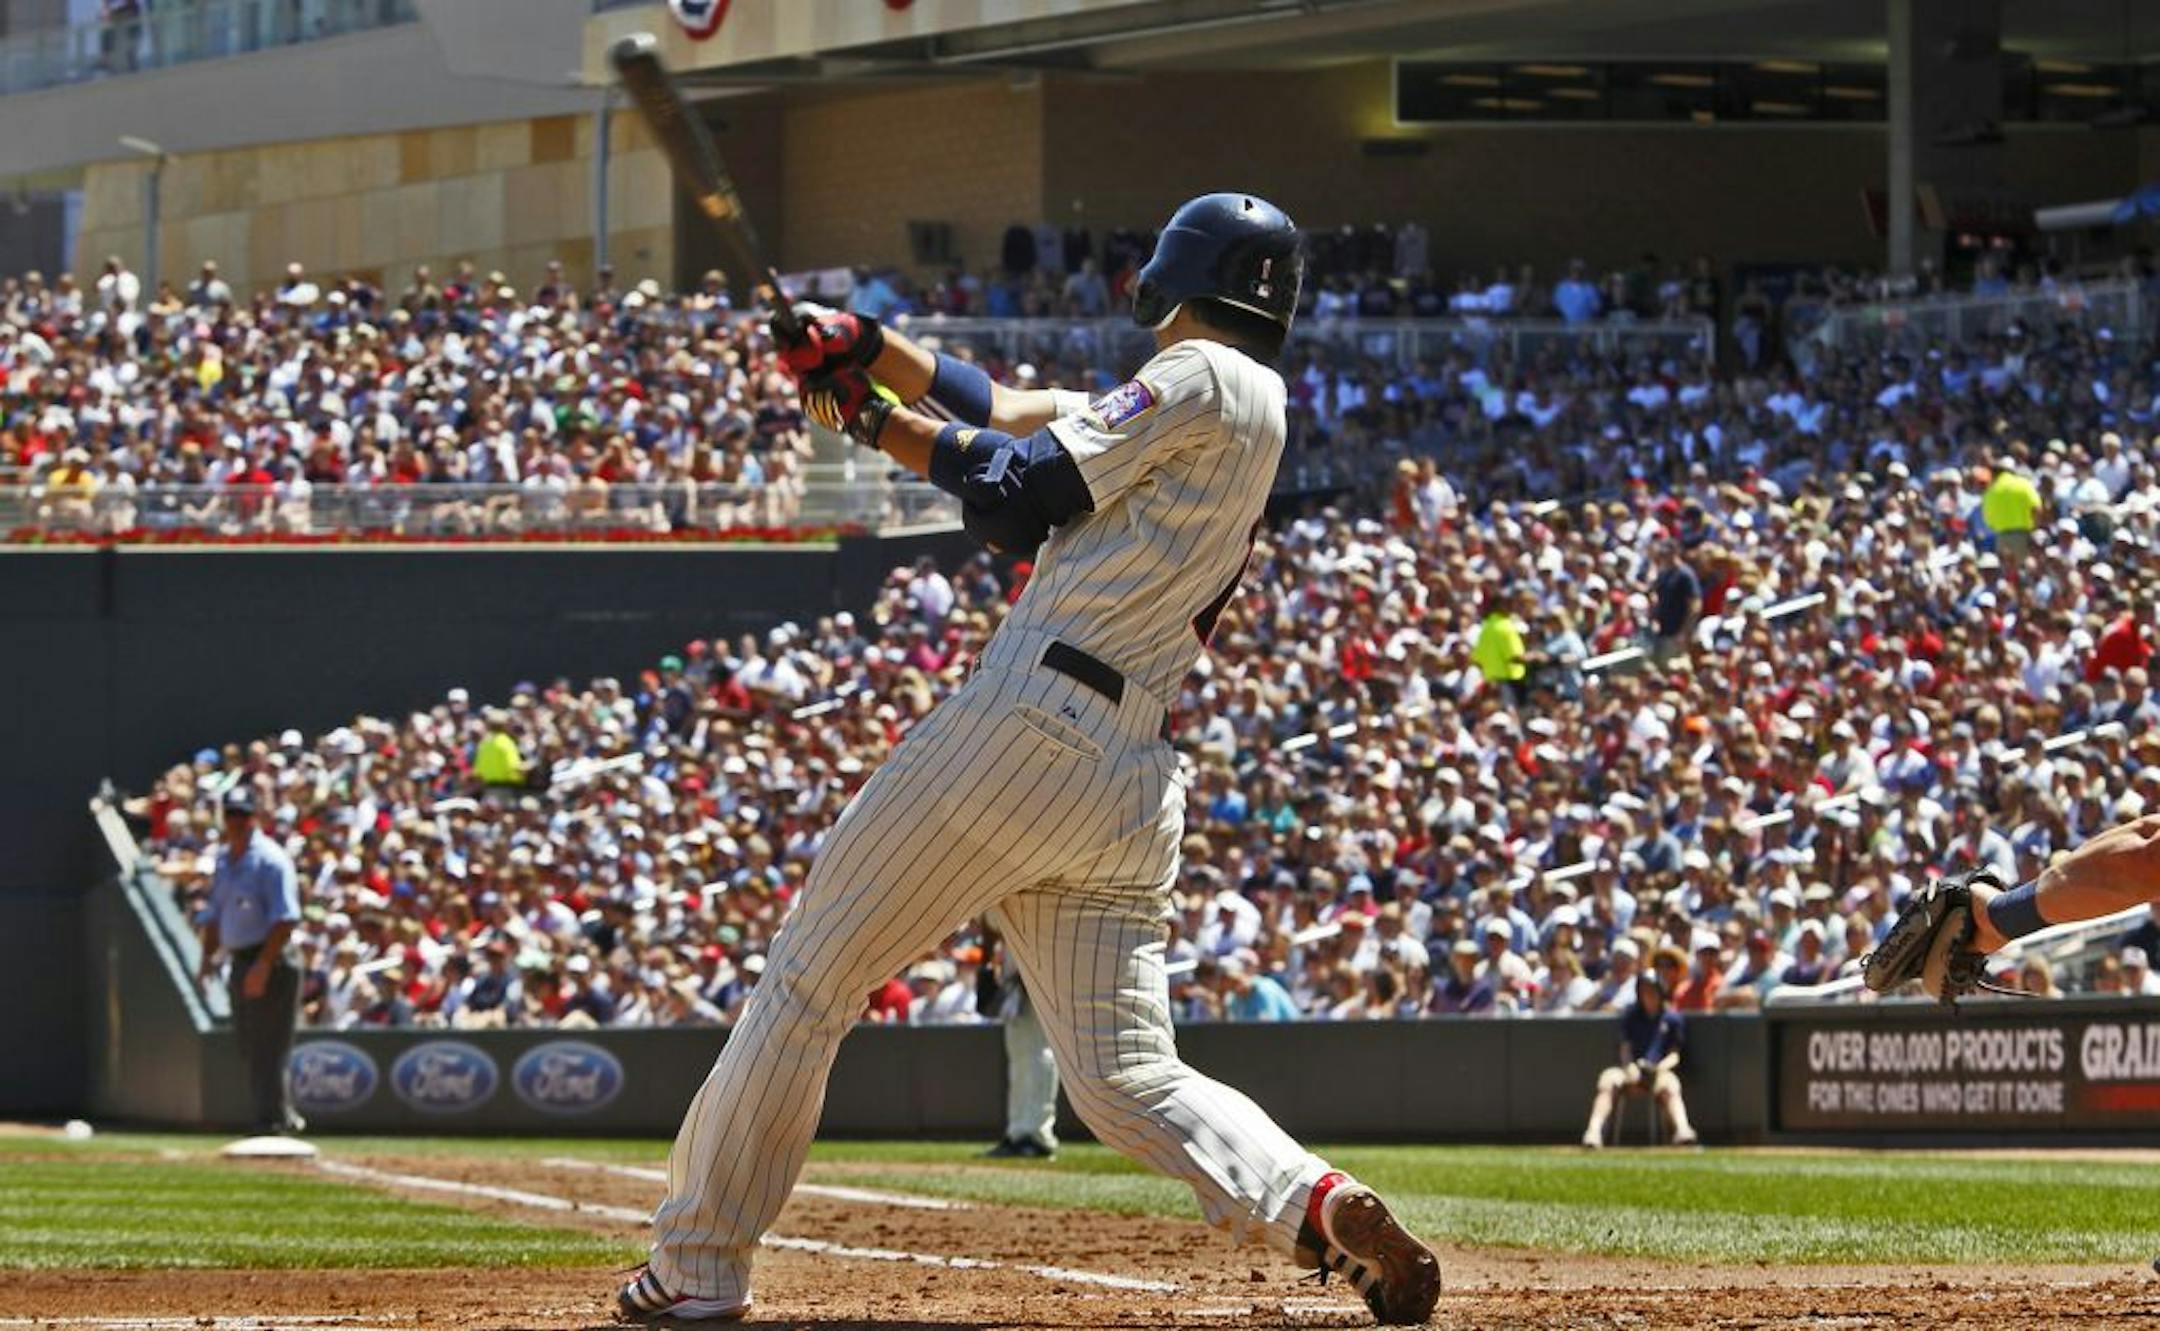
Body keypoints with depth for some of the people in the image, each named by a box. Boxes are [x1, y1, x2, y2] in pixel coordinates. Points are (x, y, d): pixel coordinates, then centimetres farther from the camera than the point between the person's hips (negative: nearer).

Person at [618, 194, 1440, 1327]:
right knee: (1127, 1076, 5)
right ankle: (1318, 1205, -20)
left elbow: (1020, 497, -7)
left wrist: (885, 425, 6)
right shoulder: (1251, 409, 22)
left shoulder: (1203, 381, -4)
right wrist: (869, 350, 20)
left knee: (810, 978, 3)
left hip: (1027, 723, -9)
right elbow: (1014, 415, 26)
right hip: (1135, 777, 9)